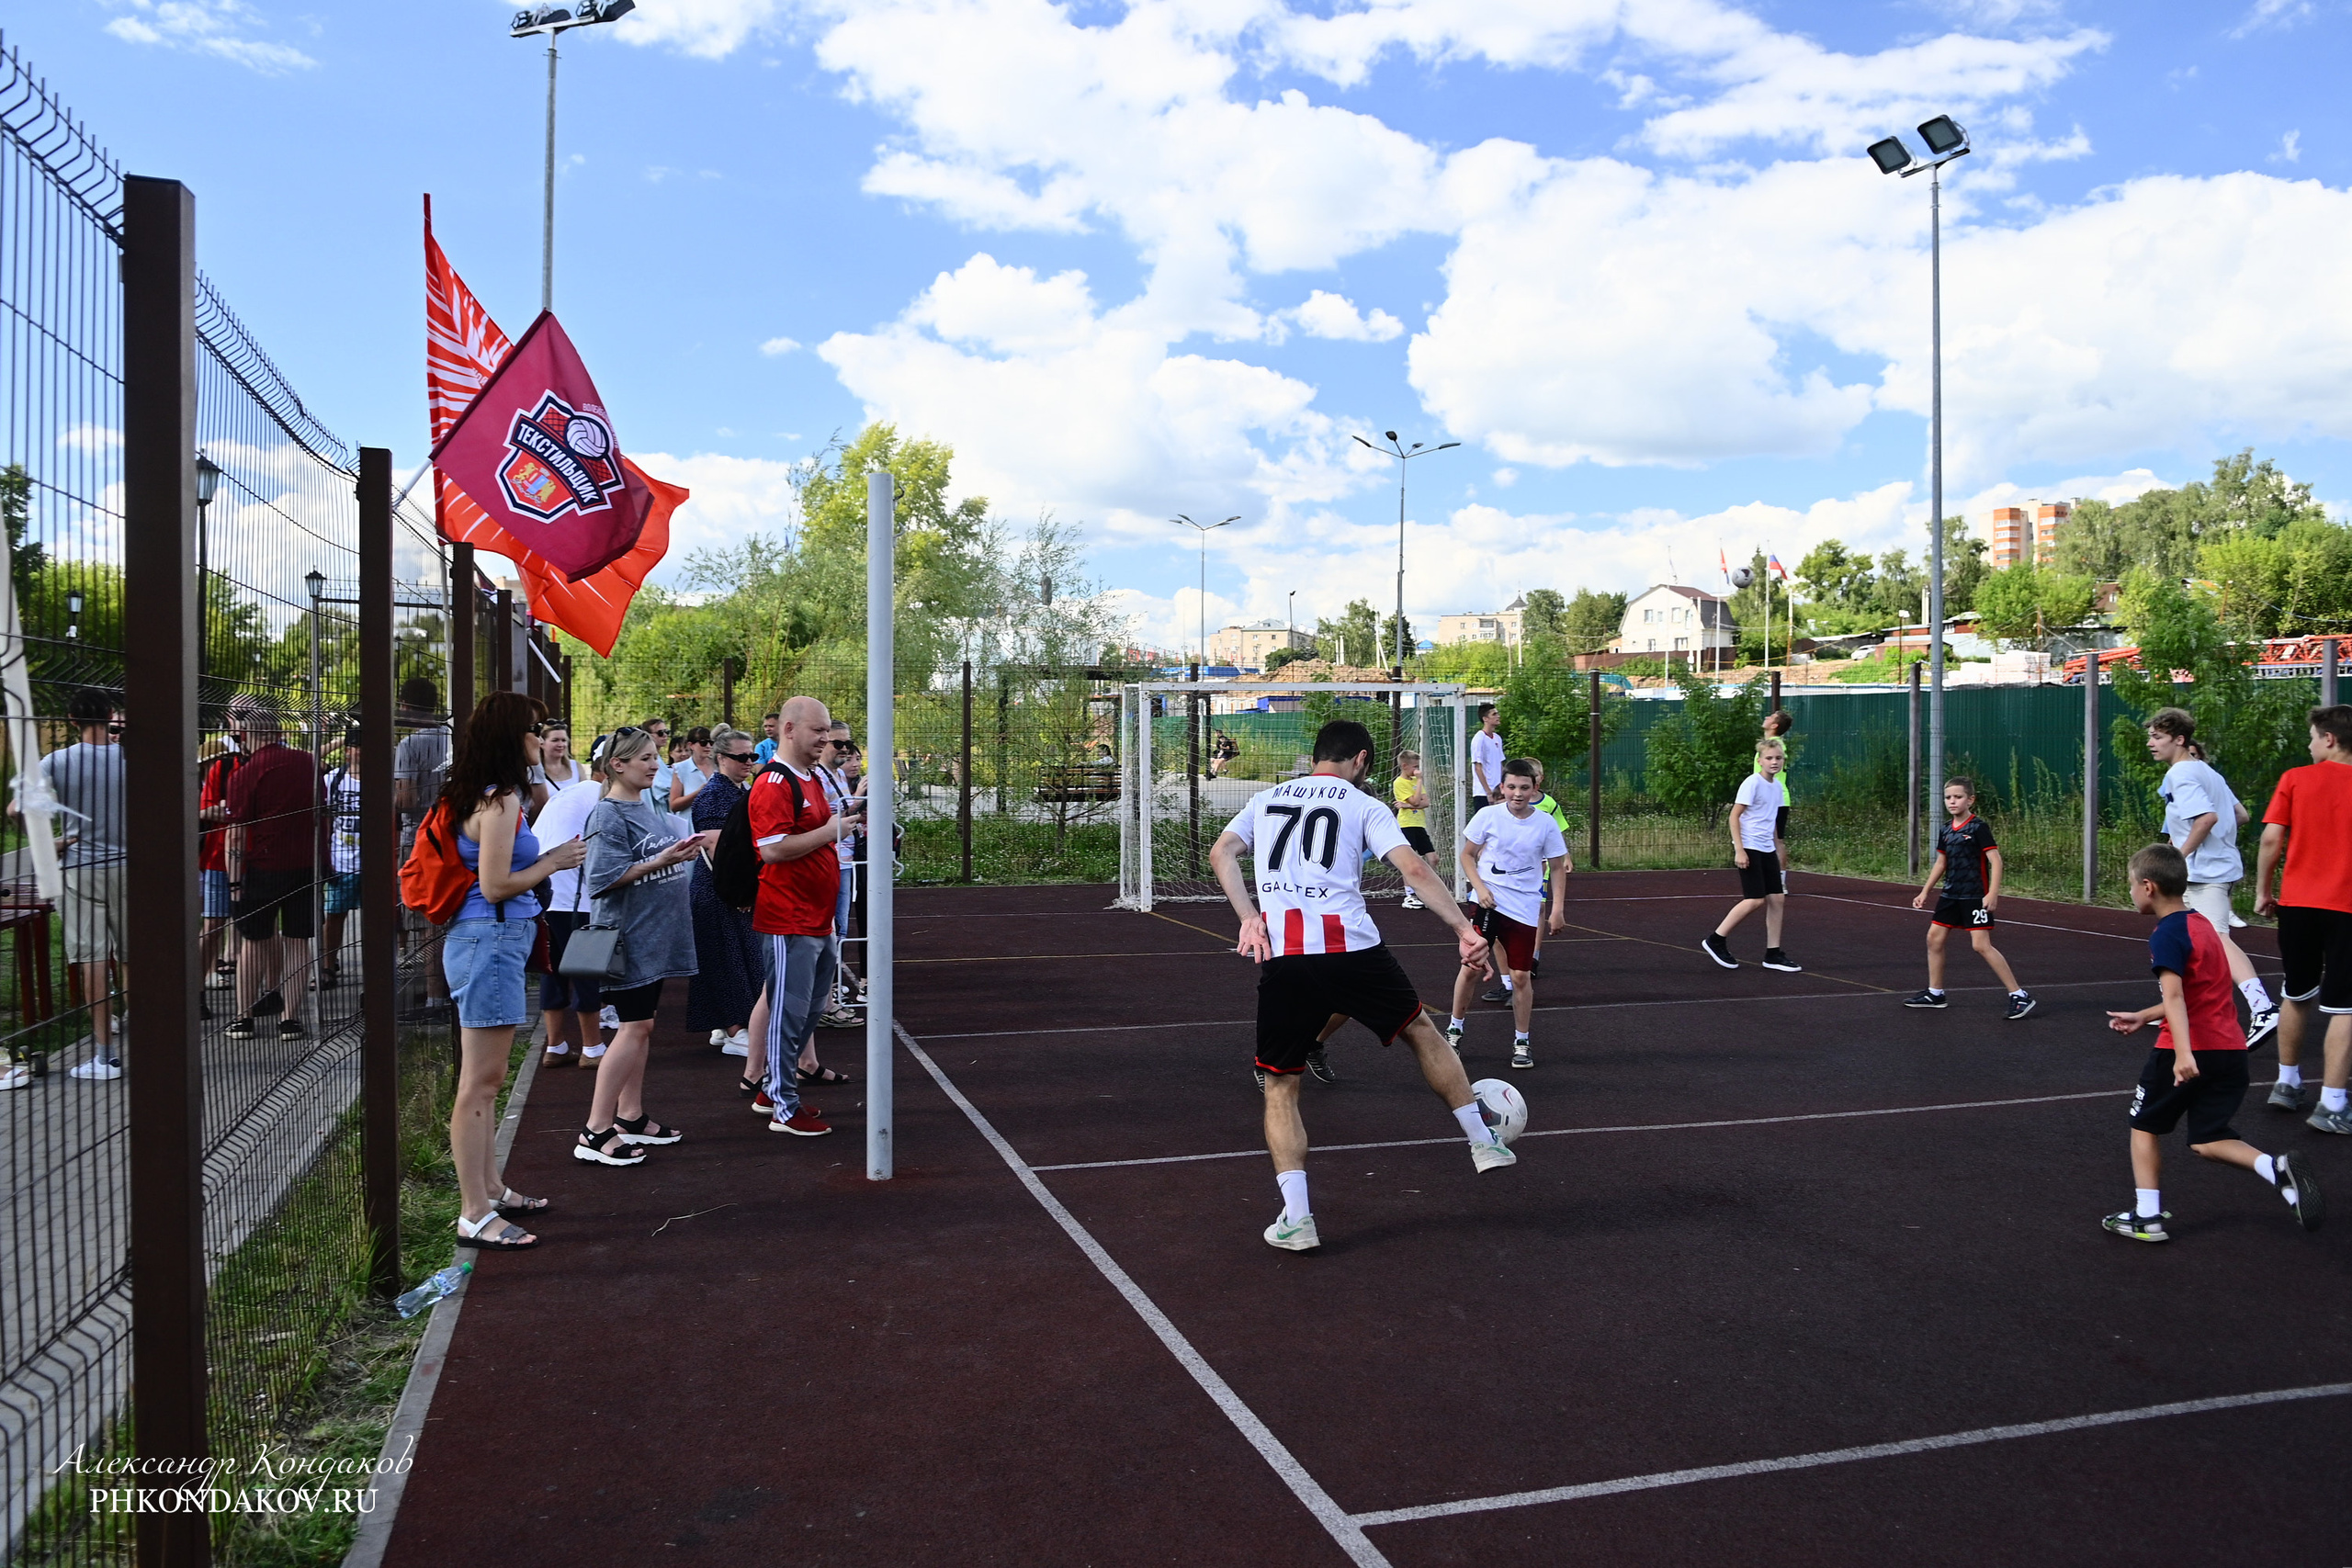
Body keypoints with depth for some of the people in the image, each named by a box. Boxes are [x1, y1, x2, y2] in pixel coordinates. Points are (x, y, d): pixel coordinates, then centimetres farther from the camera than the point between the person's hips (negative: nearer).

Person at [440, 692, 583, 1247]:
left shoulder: (485, 796, 14)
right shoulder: (500, 801, -16)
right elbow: (496, 886, -19)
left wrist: (547, 859, 14)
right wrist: (553, 863, -7)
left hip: (490, 939, 11)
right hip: (491, 940, -11)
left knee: (486, 1078, 18)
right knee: (480, 1081, -6)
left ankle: (490, 1188, 30)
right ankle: (475, 1214, -1)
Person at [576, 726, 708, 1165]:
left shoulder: (649, 807, 12)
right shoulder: (608, 815, -14)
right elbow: (603, 879, -21)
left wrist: (685, 850, 6)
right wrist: (661, 861, -25)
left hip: (654, 936, 9)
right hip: (628, 935, -9)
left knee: (640, 1026, 13)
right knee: (635, 1027, -9)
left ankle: (631, 1116, 23)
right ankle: (595, 1132, -3)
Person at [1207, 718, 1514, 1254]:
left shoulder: (1267, 798, 22)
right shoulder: (1364, 805, 11)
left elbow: (1221, 853, 8)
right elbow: (1414, 870, -2)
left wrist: (1249, 919, 2)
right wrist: (1464, 930, -4)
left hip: (1279, 954, 2)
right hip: (1349, 945, -1)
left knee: (1280, 1087, 13)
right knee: (1420, 1029, 24)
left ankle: (1295, 1217, 2)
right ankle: (1483, 1143, 31)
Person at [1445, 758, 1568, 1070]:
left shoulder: (1546, 823, -4)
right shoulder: (1488, 816, -7)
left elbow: (1558, 867, 6)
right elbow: (1467, 854, 3)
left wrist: (1558, 909, 0)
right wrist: (1480, 887, -10)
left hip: (1525, 909, 1)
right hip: (1489, 903, 0)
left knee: (1521, 976, 1)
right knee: (1471, 966, -2)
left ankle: (1522, 1042, 16)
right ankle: (1454, 1029, 18)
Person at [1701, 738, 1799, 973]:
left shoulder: (1777, 785, 10)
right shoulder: (1752, 783, -12)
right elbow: (1734, 816, -13)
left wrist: (1777, 847, 20)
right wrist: (1739, 850, -19)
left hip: (1767, 850, 8)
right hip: (1749, 849, -8)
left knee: (1777, 899, 3)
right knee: (1756, 900, -10)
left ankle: (1773, 954, 10)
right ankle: (1716, 939, 3)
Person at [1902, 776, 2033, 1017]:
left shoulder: (1978, 827, -12)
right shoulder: (1945, 830, 8)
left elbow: (1995, 860, -16)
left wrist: (1993, 893, -24)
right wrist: (1925, 892, 19)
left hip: (1975, 897, -8)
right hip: (1951, 895, 8)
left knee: (1981, 945, -13)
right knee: (1934, 938, 8)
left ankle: (2019, 995, -5)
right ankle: (1935, 994, 21)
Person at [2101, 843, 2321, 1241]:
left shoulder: (2167, 935, -13)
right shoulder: (2201, 924, 15)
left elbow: (2174, 996, -27)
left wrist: (2183, 1052, -37)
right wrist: (2143, 1017, 30)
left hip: (2190, 1052, -8)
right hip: (2231, 1049, 8)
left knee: (2145, 1126, 10)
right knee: (2205, 1140, 12)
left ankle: (2146, 1218, 11)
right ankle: (2279, 1170, -12)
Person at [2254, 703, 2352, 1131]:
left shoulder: (2295, 779, -1)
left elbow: (2272, 839, -5)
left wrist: (2262, 891, 5)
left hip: (2297, 903, 2)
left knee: (2298, 997, 19)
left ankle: (2288, 1083, 29)